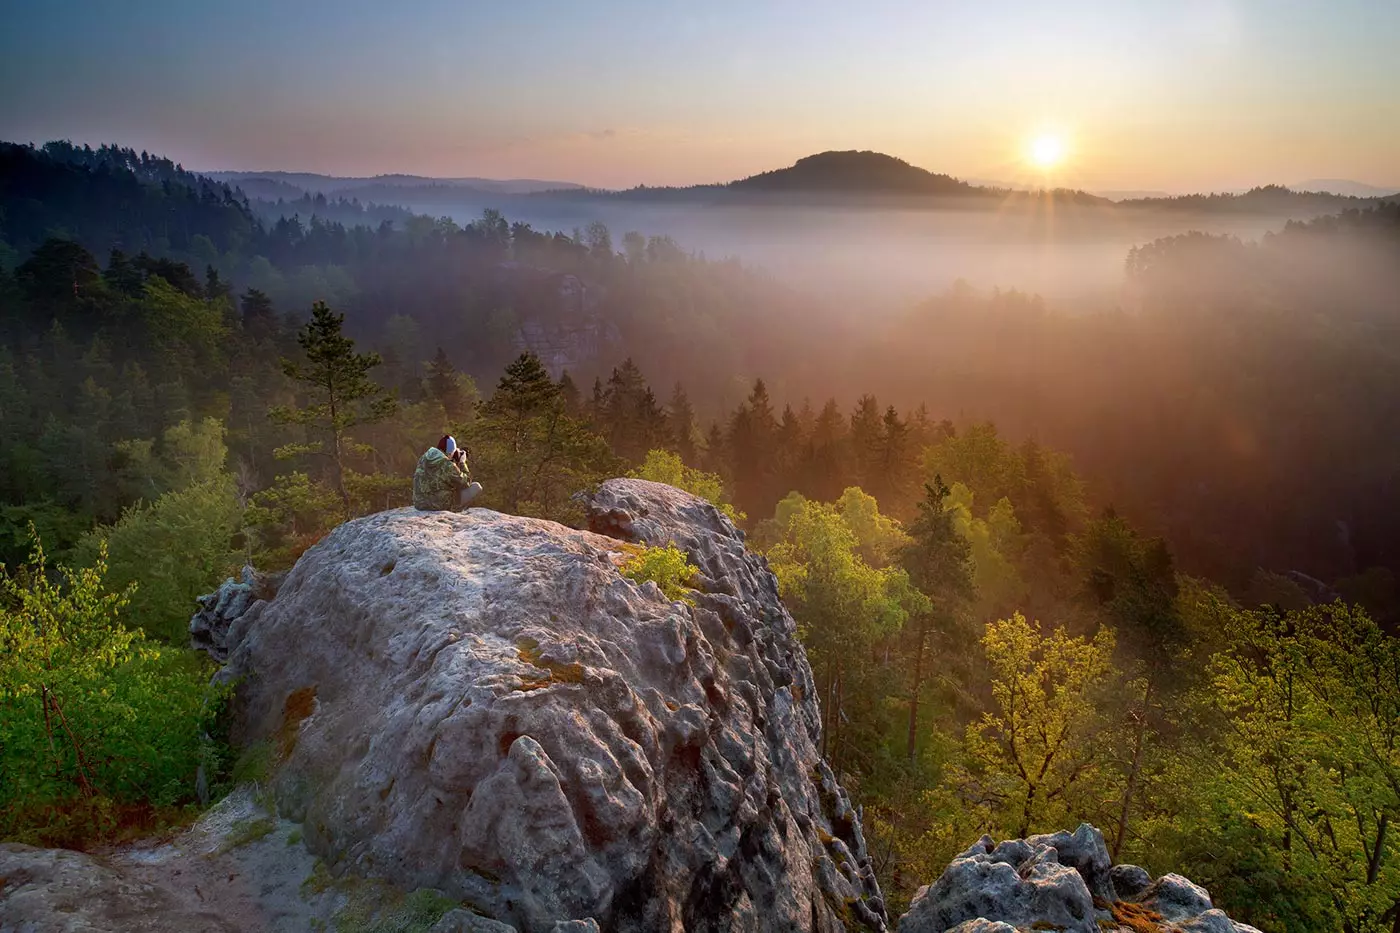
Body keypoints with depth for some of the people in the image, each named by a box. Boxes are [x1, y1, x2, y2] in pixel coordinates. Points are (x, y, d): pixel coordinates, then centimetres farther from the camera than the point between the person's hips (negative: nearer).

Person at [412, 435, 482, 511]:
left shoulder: (423, 458, 0)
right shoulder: (448, 466, -22)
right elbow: (466, 483, -8)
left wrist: (454, 460, 14)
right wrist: (462, 462, 1)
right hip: (442, 507, -8)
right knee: (476, 487, 4)